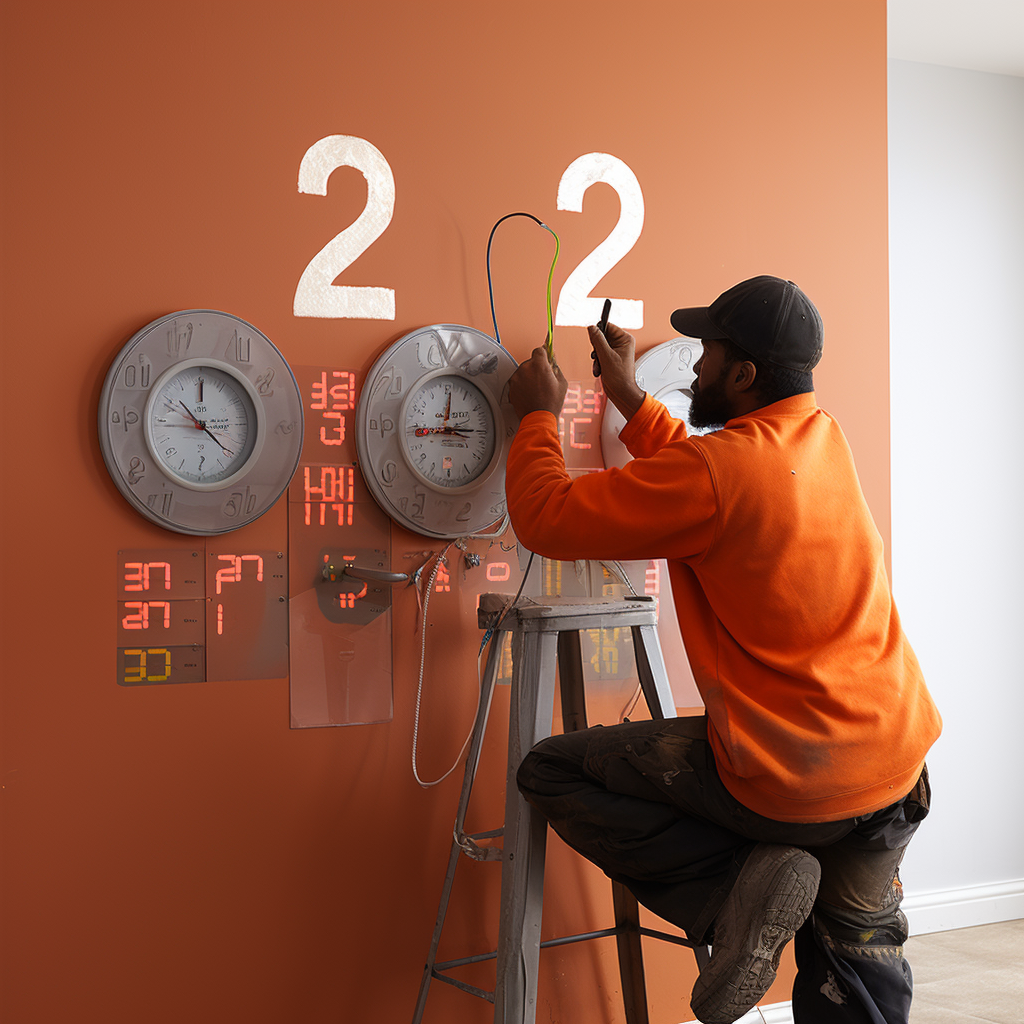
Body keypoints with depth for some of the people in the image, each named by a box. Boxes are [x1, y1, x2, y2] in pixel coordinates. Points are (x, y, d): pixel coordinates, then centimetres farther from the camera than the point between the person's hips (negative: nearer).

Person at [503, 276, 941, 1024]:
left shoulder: (714, 475, -21)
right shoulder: (821, 436, 3)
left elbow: (547, 518, -12)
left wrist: (540, 415, 4)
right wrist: (629, 396, 23)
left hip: (788, 779, -8)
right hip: (894, 762, 8)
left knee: (551, 772, 5)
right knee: (856, 959, 25)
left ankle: (736, 885, -4)